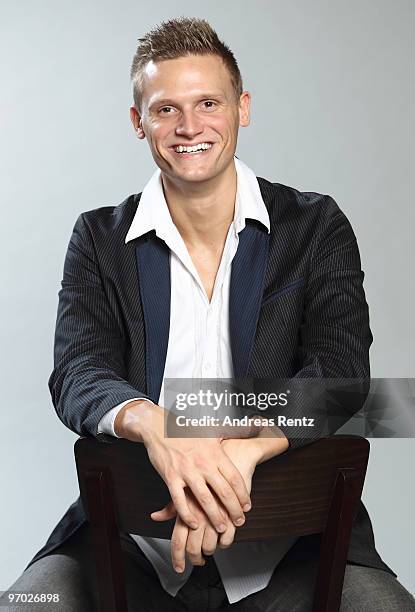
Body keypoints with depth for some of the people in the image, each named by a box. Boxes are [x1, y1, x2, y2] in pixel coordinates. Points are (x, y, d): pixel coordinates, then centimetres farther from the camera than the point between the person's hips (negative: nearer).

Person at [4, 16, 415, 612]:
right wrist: (153, 424, -30)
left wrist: (242, 450, -29)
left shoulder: (318, 226, 3)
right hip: (132, 540, 1)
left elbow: (341, 368, -9)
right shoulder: (99, 239, 6)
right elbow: (77, 374, -6)